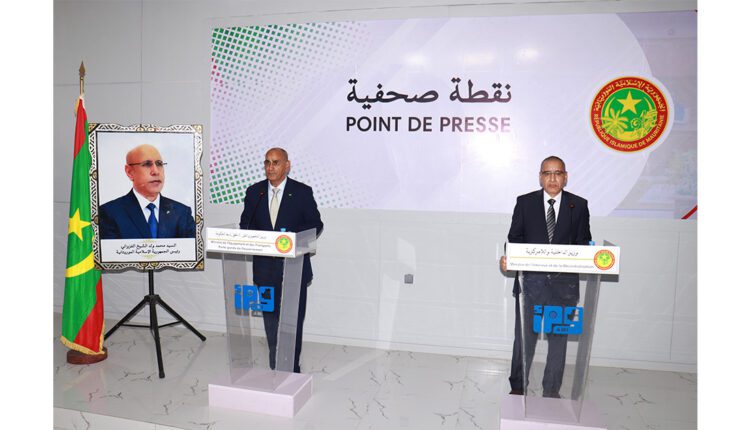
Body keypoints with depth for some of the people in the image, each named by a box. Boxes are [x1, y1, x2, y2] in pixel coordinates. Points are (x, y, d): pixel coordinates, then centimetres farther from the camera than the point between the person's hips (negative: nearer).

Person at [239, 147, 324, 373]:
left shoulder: (302, 192, -3)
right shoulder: (254, 192, 6)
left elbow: (316, 225, -2)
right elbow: (245, 224, 11)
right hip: (265, 268, 3)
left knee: (293, 320, 3)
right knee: (270, 319, 12)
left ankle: (292, 370, 17)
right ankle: (275, 369, 26)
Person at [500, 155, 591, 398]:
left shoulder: (578, 205, 3)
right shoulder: (525, 203, 2)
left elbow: (584, 243, 3)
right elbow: (514, 238, 1)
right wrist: (508, 258, -18)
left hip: (563, 284, 1)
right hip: (530, 281, 0)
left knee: (558, 339, 12)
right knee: (524, 337, 10)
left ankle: (551, 393, 29)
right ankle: (517, 388, 29)